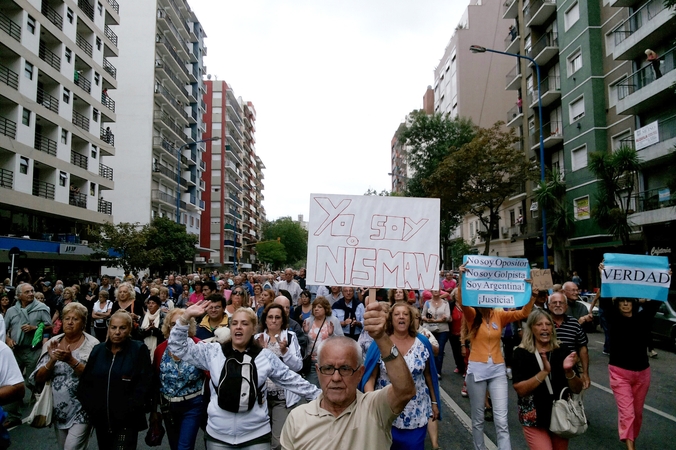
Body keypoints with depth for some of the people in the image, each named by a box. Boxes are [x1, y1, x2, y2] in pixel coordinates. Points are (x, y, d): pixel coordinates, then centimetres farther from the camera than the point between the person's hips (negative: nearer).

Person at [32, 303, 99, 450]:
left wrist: (71, 360, -27)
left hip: (81, 410, -5)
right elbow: (38, 379, -1)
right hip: (58, 409, 5)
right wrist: (52, 361, -19)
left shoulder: (92, 345, -10)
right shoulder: (52, 343, 1)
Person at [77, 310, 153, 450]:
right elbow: (84, 382, 8)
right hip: (101, 420, 5)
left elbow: (144, 384, -12)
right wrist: (91, 407, -4)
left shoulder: (139, 350, -7)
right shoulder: (98, 350, 8)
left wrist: (127, 411, -16)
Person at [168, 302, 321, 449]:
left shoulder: (266, 356, -1)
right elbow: (178, 347, -1)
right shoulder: (213, 352, 0)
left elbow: (291, 380, 4)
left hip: (256, 434, 0)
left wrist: (319, 396, 3)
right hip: (218, 435, 1)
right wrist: (186, 316, -13)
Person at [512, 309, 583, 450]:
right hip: (534, 418, -3)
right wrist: (544, 372, -30)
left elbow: (577, 390, -2)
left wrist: (569, 371, -22)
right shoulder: (521, 353, -11)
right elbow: (520, 389, -19)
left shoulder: (562, 352, -3)